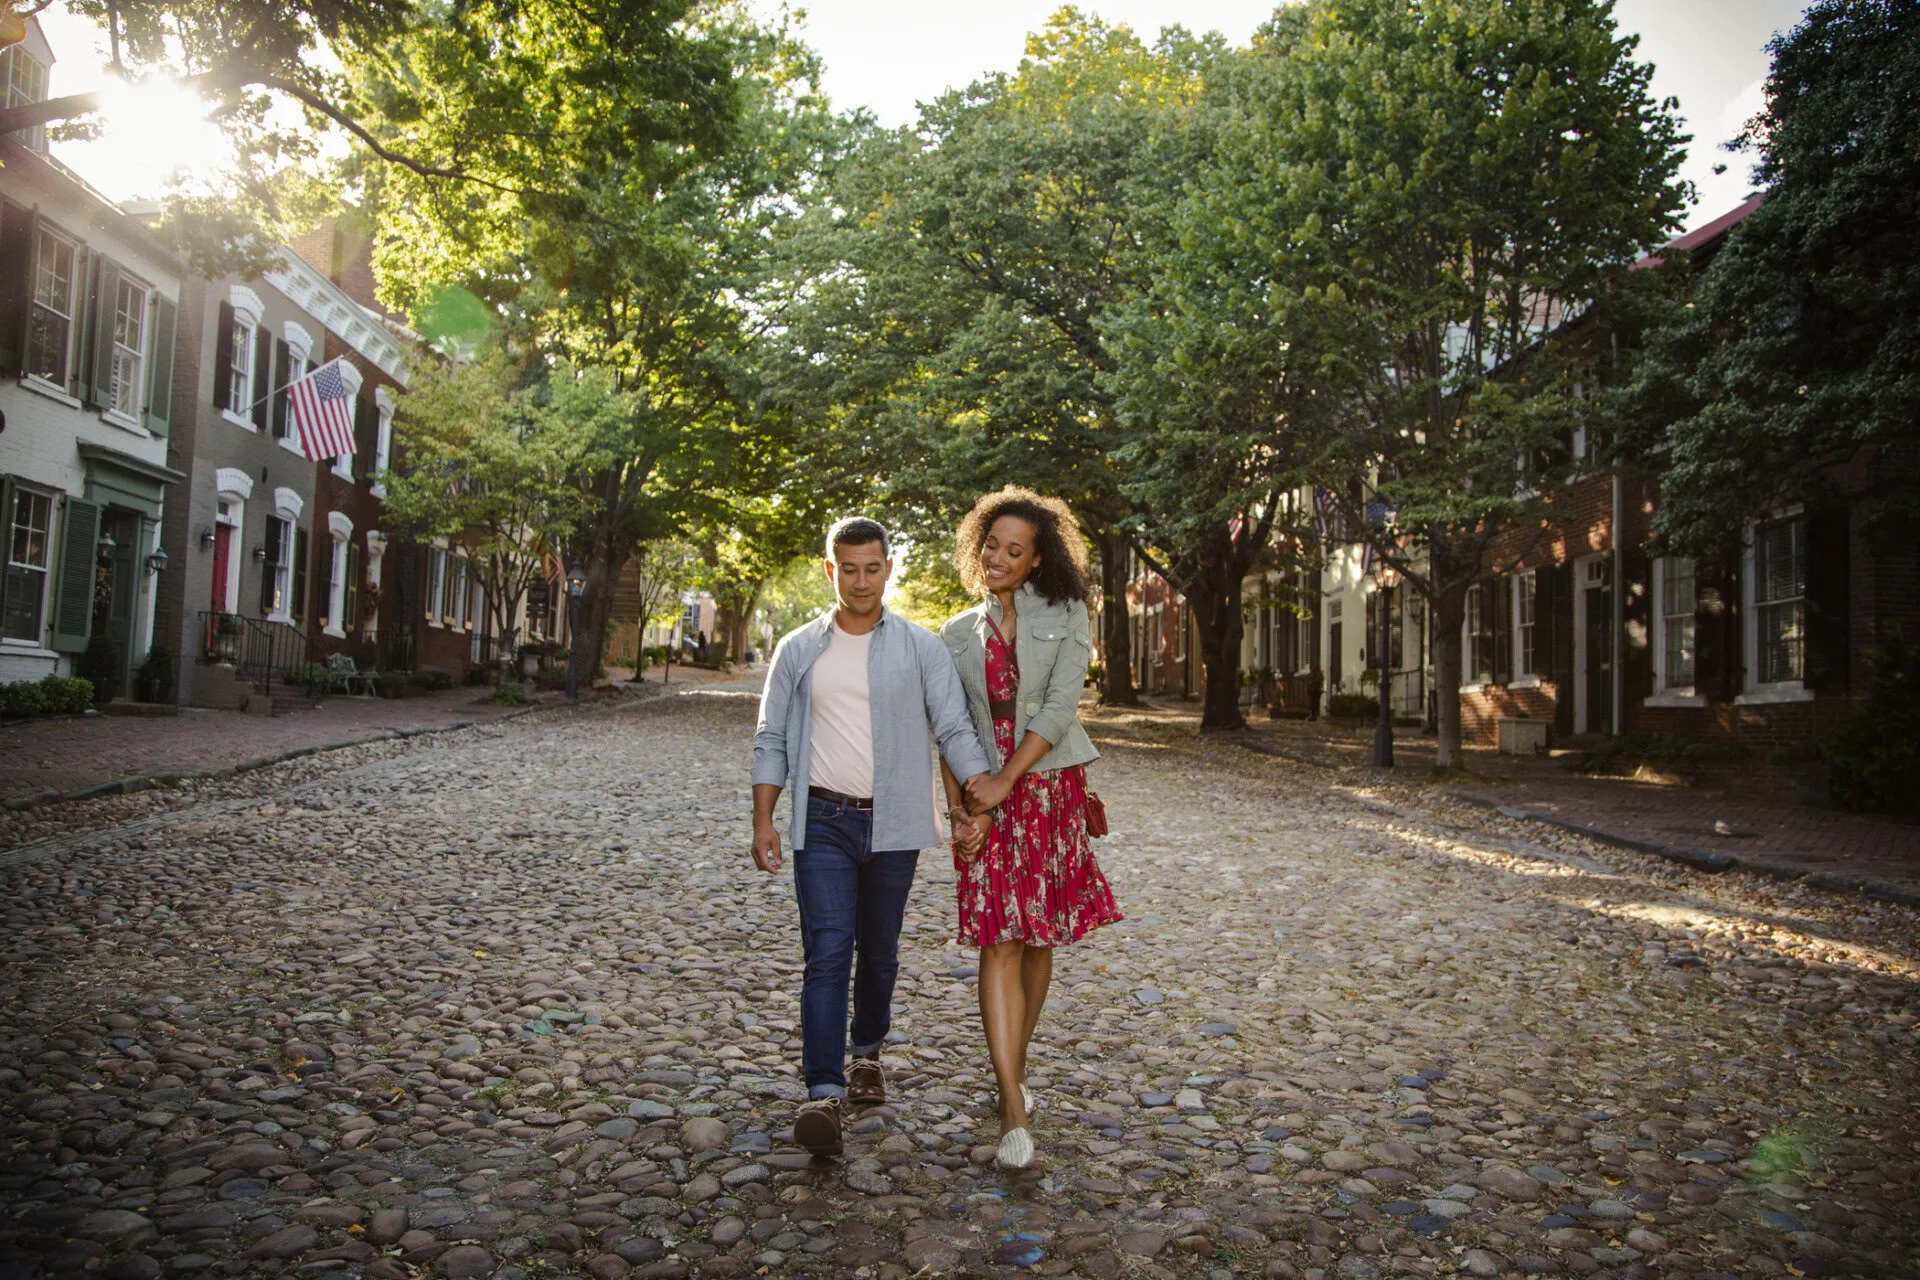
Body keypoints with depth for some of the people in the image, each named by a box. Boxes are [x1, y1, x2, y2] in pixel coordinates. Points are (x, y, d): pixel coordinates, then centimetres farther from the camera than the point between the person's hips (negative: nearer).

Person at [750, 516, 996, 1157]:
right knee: (827, 954, -10)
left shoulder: (921, 647, 3)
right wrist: (763, 821, -1)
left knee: (879, 952, 13)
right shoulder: (798, 650, 6)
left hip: (895, 824, 1)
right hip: (823, 823, 0)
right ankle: (824, 1093, -11)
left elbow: (955, 730, 0)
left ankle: (867, 1052, 36)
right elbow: (771, 740, 7)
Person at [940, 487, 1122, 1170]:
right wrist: (959, 808, -6)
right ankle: (1014, 1109, -9)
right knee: (998, 943, -9)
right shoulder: (958, 634, 9)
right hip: (985, 796, 1)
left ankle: (1015, 1068, 30)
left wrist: (1005, 781, -15)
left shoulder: (1064, 615, 1)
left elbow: (1061, 705, -9)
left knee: (1038, 940, 9)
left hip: (1049, 789, 0)